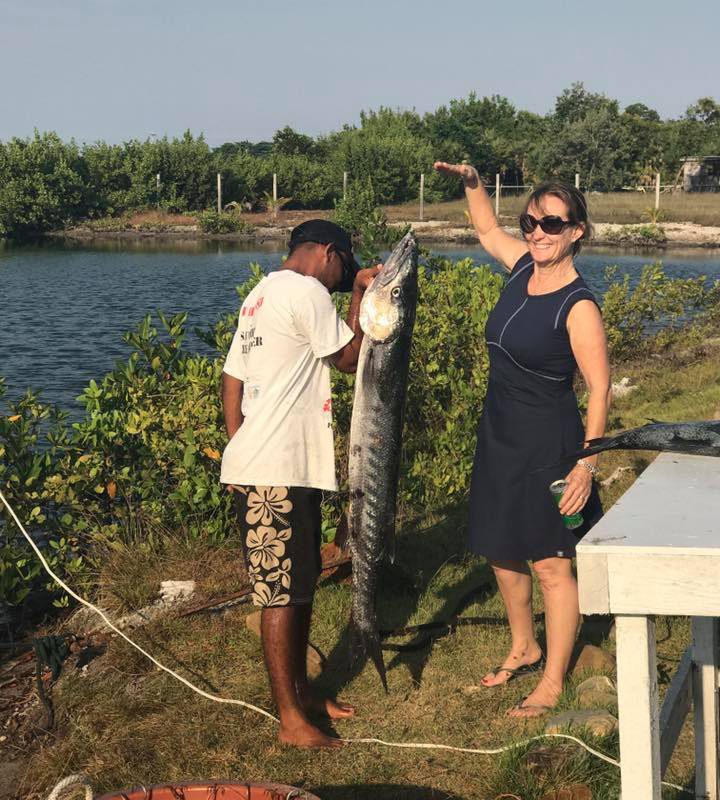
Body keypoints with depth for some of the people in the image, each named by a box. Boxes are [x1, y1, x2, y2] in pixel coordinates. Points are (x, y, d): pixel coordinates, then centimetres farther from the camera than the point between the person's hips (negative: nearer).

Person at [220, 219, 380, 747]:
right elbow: (350, 358, -5)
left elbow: (232, 383, 19)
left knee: (300, 584, 18)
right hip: (279, 472, -11)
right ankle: (292, 721, 4)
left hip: (256, 464, 11)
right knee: (281, 593, -4)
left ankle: (300, 691, 30)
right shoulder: (306, 292, -12)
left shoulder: (261, 297, 20)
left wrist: (240, 453, 20)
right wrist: (361, 294, 3)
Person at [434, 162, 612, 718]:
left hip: (548, 447, -8)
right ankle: (524, 650, 39)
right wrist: (471, 182, 11)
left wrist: (586, 464, -23)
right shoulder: (523, 266, 3)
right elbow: (487, 231, 25)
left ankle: (552, 682, 14)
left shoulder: (579, 306, -17)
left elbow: (600, 388, -18)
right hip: (500, 441, 8)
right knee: (503, 554, 18)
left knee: (551, 566, 1)